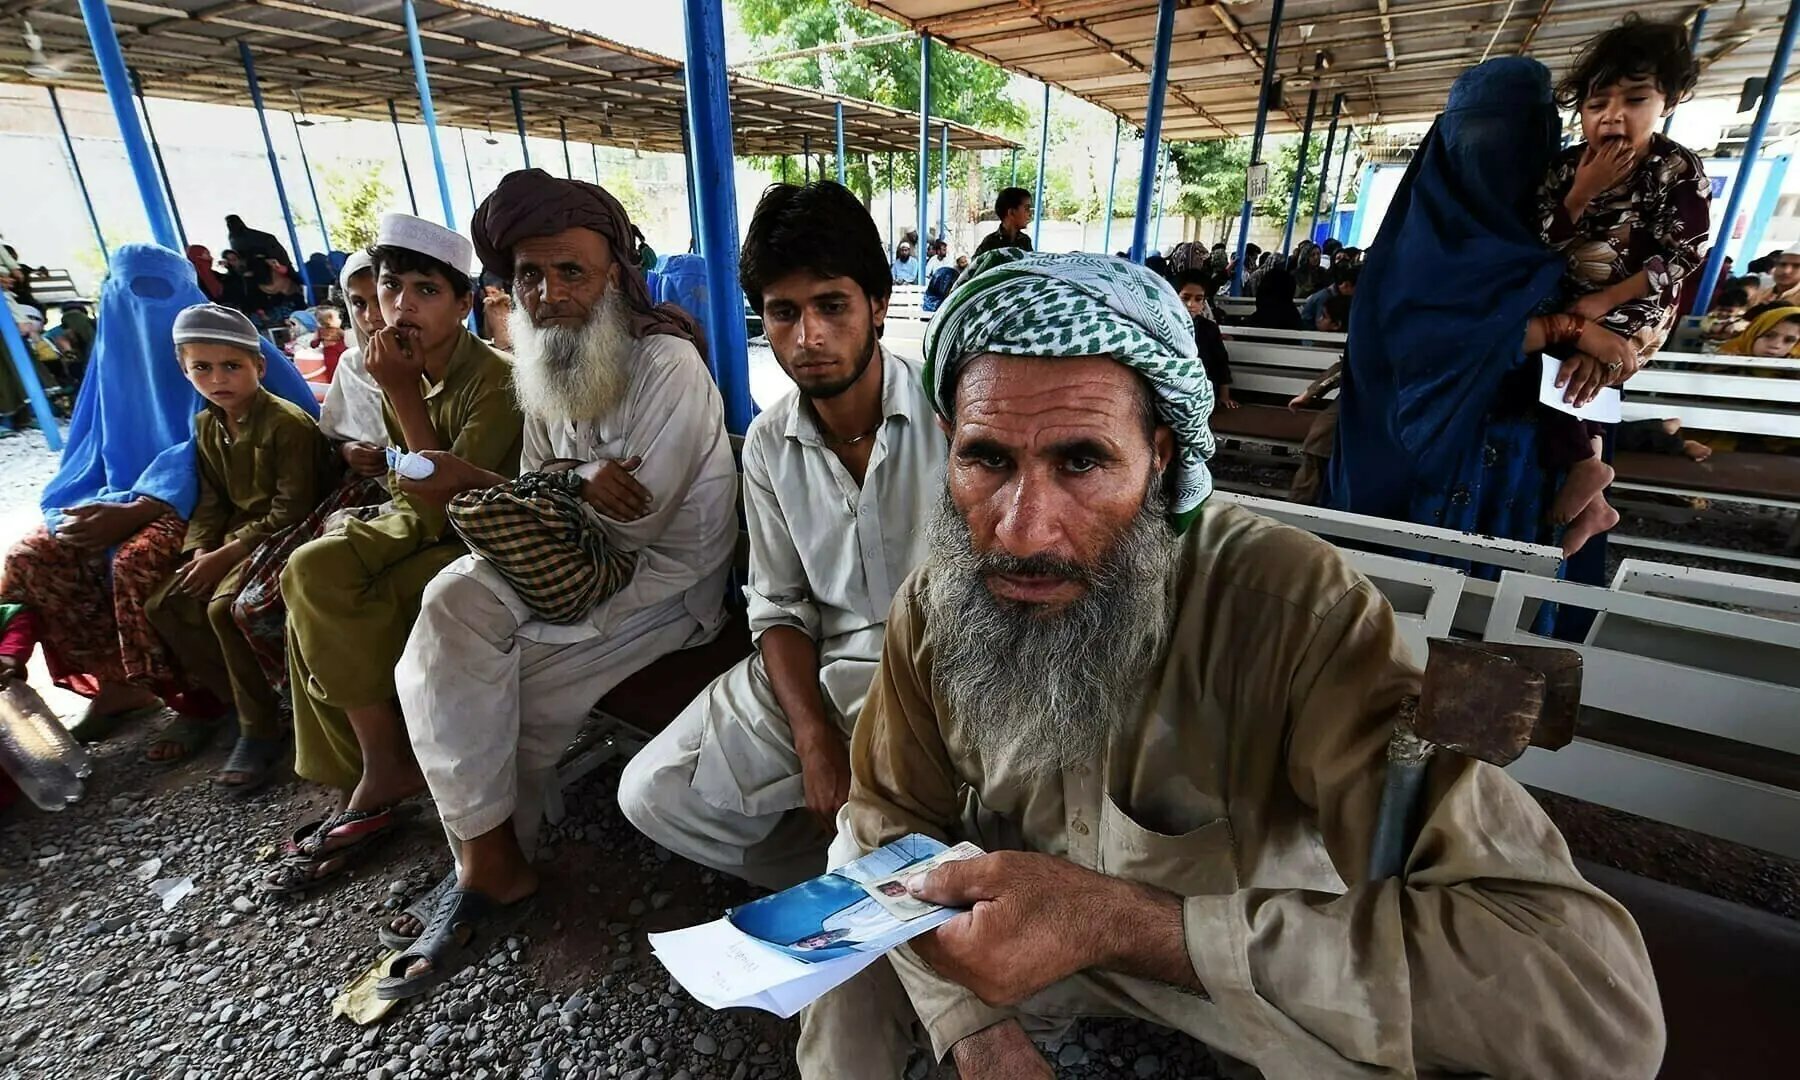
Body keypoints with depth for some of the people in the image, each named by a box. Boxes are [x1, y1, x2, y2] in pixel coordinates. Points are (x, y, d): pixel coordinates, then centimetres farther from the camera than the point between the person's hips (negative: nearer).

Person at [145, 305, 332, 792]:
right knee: (164, 606, 0)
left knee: (225, 606, -26)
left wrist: (223, 557, -18)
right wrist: (196, 555, -5)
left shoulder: (289, 424, -17)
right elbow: (212, 502, 12)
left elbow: (291, 511, -20)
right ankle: (221, 694, 21)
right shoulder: (207, 426, 9)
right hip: (238, 531, 9)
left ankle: (261, 729, -10)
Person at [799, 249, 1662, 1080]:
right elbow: (889, 817, -5)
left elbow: (1595, 999, -38)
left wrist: (1117, 921, -44)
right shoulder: (934, 607, -17)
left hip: (1273, 983, -3)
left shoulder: (1297, 605, -33)